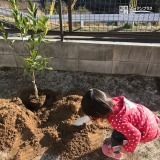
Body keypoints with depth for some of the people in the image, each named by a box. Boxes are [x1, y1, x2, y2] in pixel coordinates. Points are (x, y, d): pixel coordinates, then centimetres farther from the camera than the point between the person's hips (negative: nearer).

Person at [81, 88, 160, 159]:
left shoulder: (116, 120, -36)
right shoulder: (114, 100, -17)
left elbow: (135, 135, -32)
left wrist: (126, 149, -13)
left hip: (148, 131, -7)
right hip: (146, 114, 7)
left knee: (116, 135, -3)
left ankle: (116, 152, 28)